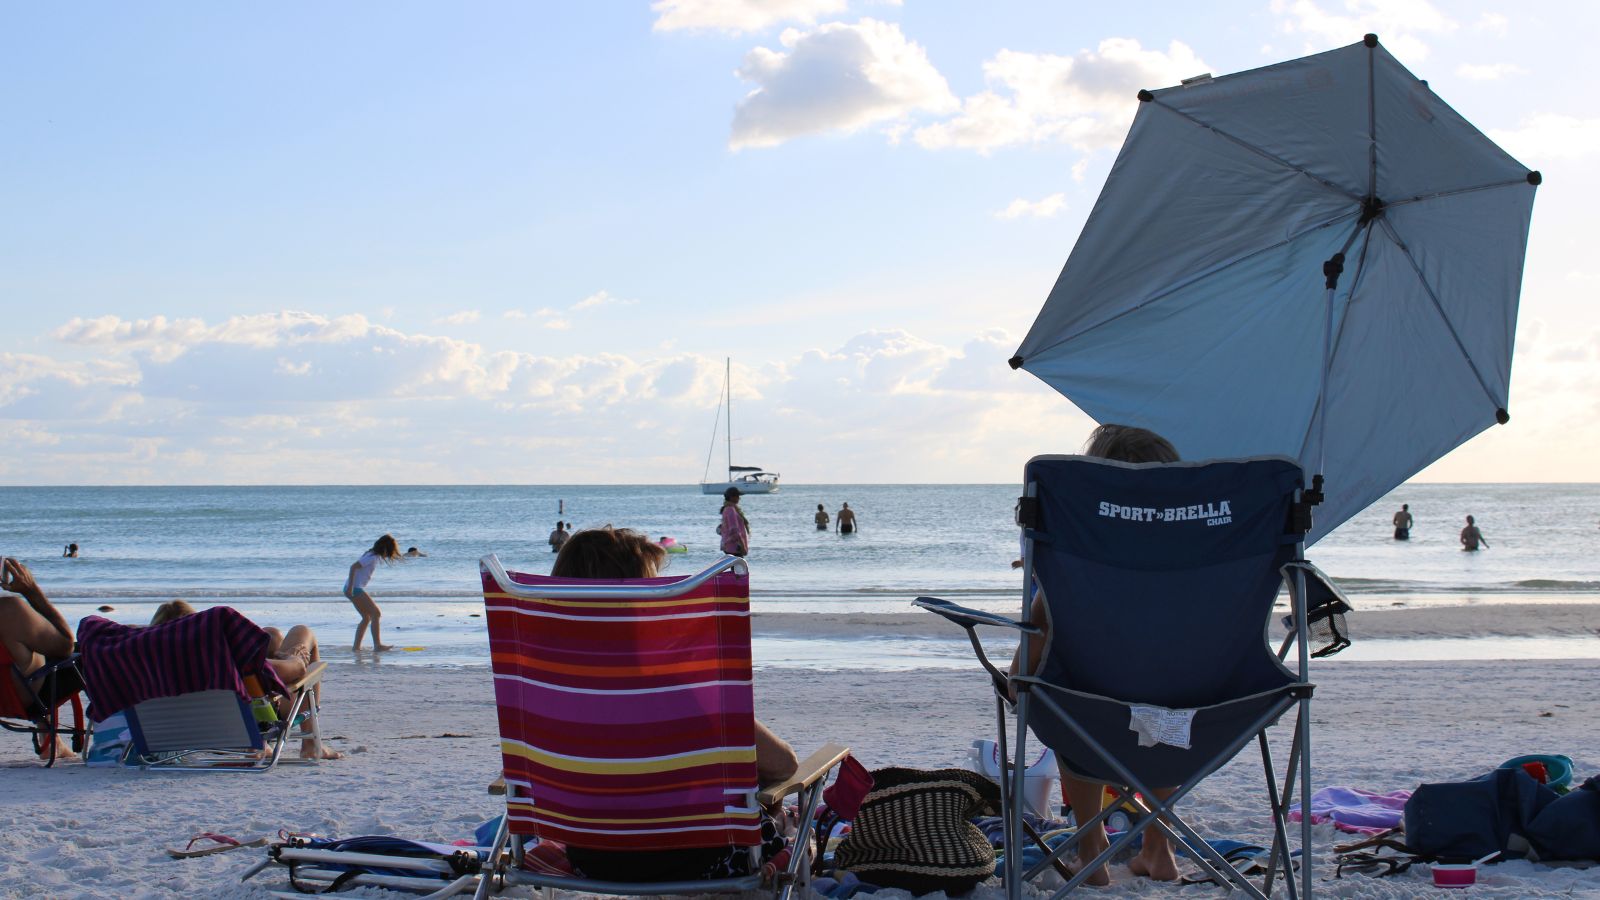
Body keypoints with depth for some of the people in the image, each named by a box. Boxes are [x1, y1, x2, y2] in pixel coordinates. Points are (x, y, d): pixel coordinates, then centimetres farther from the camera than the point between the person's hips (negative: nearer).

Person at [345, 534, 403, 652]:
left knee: (367, 617, 14)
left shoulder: (375, 556, 14)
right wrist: (350, 587, -25)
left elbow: (355, 567, 21)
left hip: (356, 588, 10)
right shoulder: (372, 557, -15)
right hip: (354, 588, -10)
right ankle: (377, 645, -18)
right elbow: (353, 567, -22)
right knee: (376, 613, -12)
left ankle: (356, 646, 13)